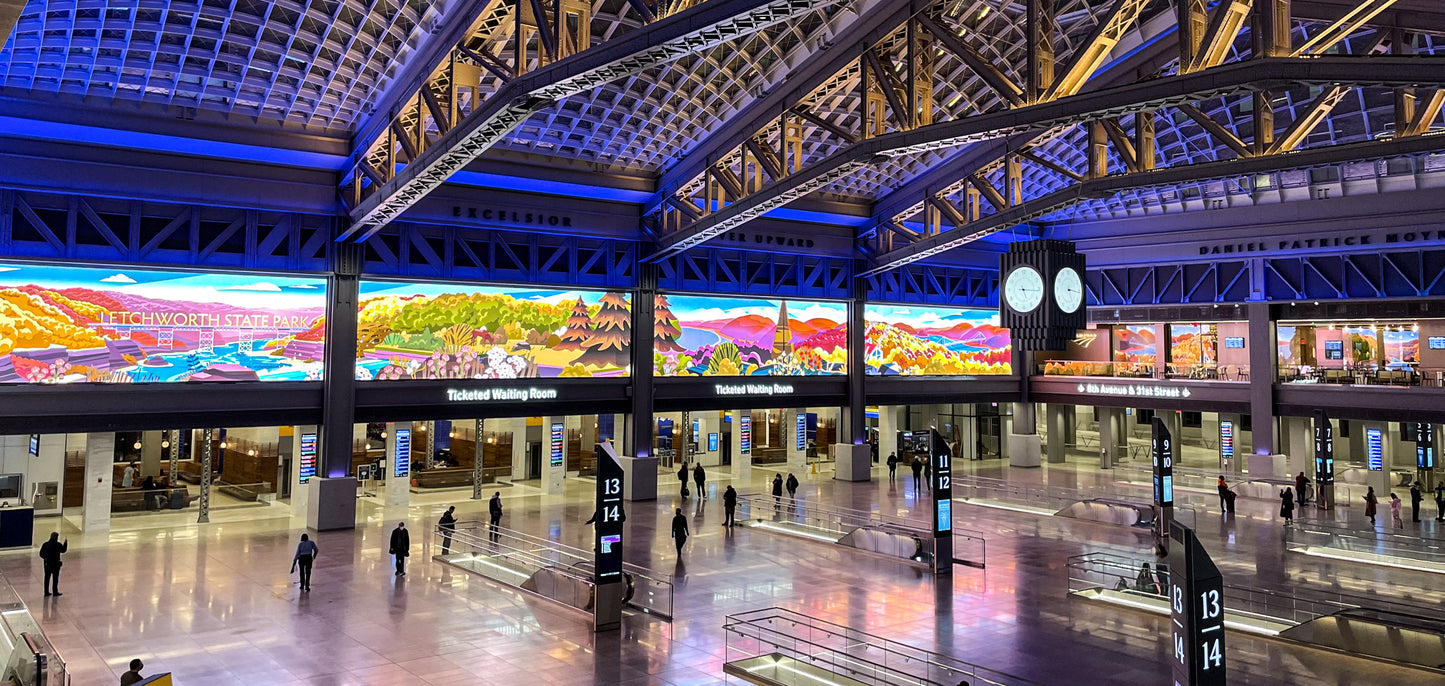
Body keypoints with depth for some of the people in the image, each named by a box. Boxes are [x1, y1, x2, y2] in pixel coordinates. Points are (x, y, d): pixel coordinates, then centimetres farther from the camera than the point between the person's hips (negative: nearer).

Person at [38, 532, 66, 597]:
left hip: (47, 564, 4)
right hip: (55, 564, -4)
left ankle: (46, 592, 20)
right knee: (55, 578, 6)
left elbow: (41, 554, -1)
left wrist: (46, 558, 15)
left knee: (47, 578, 14)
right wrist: (65, 543, 15)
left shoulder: (45, 544, -4)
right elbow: (63, 550, 3)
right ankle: (55, 592, 11)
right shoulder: (58, 545, -14)